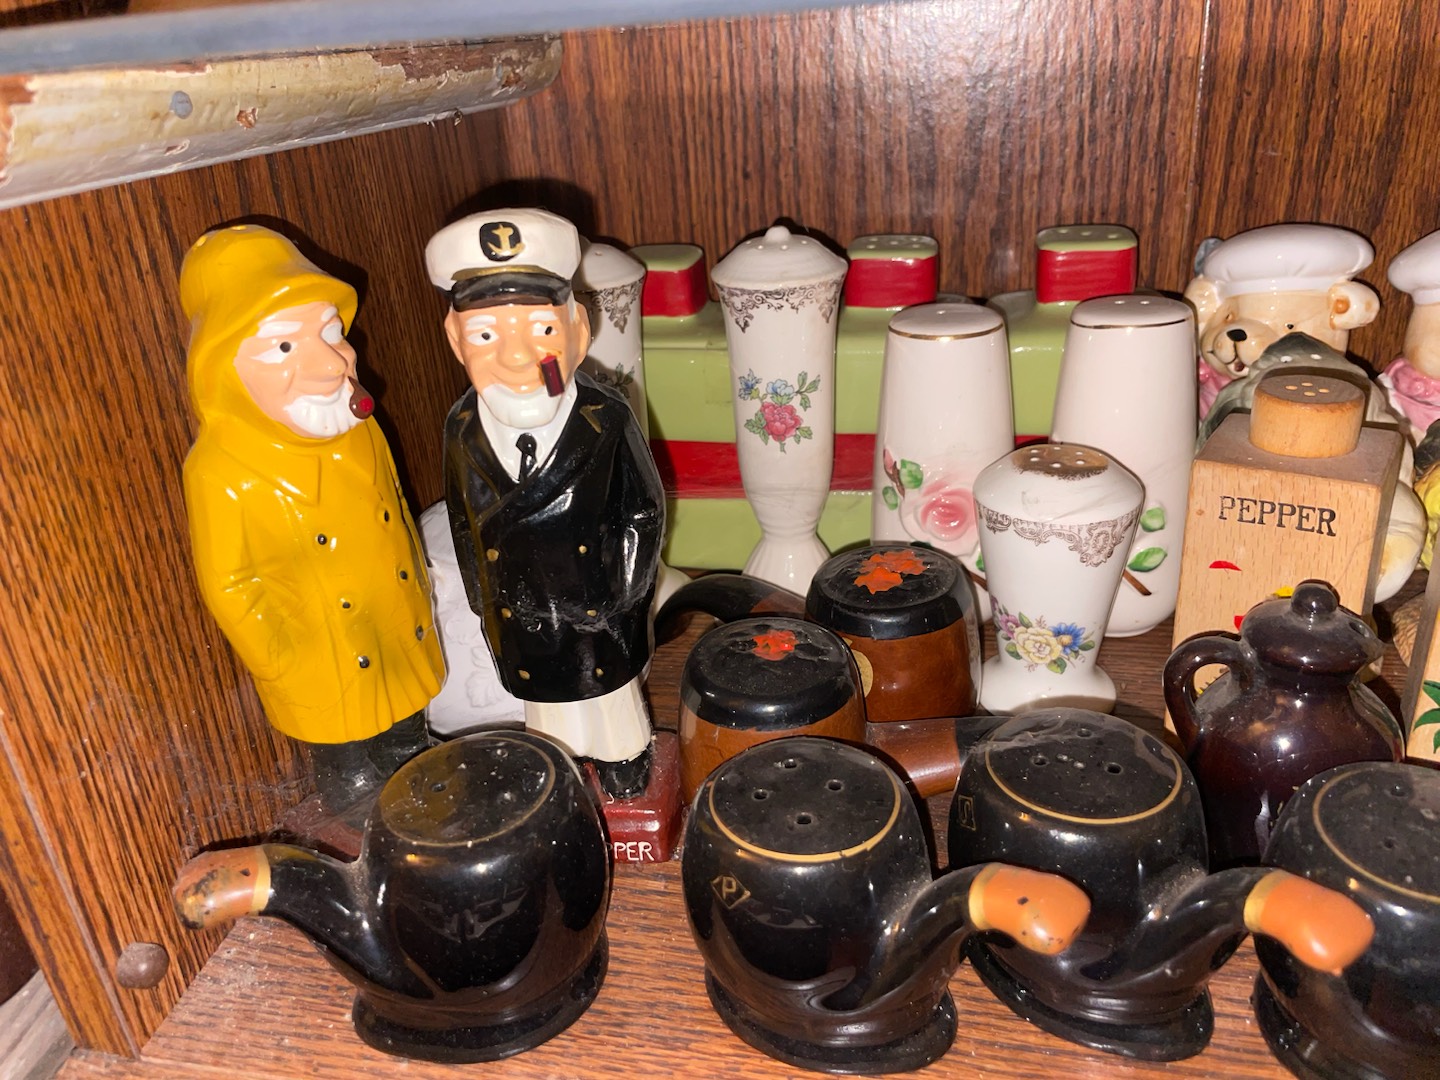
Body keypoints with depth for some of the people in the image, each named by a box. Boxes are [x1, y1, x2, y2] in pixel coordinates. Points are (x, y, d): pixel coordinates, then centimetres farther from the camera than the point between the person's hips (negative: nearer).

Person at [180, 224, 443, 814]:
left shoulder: (356, 431, -5)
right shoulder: (221, 472, -23)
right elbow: (228, 587, -15)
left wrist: (420, 594, 12)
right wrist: (289, 666, -13)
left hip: (406, 652, 6)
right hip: (329, 683, -6)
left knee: (412, 758, 26)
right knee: (354, 785, 14)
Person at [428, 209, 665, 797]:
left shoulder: (606, 420, -21)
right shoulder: (463, 429, -13)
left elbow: (644, 513, -10)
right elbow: (466, 527, 1)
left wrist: (623, 591, -12)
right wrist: (485, 602, 5)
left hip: (600, 613, -2)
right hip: (521, 619, 2)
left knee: (611, 698, 21)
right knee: (543, 707, 23)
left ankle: (627, 790, 47)